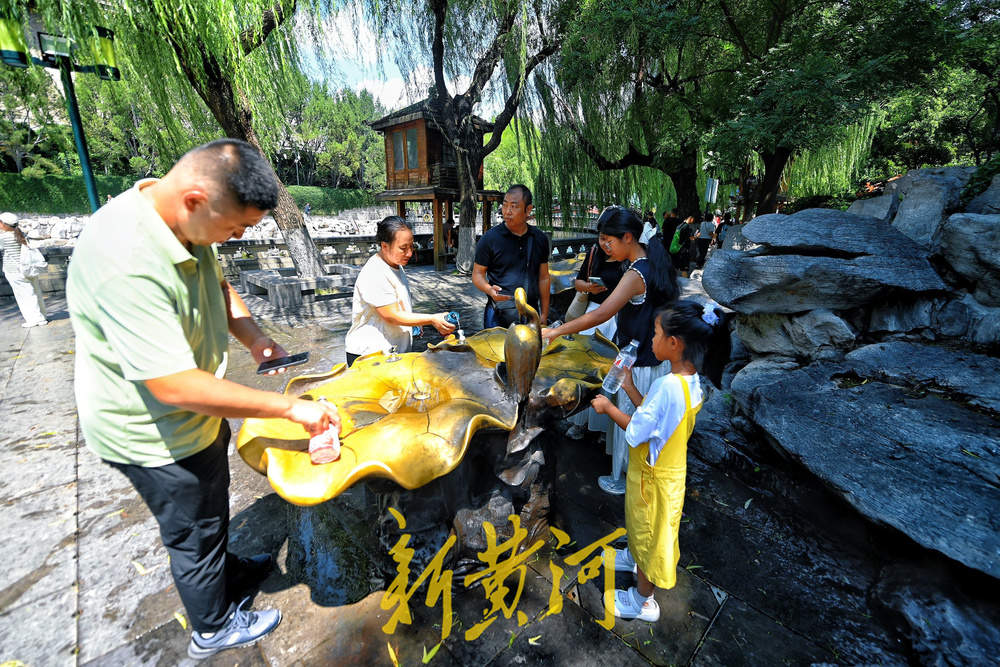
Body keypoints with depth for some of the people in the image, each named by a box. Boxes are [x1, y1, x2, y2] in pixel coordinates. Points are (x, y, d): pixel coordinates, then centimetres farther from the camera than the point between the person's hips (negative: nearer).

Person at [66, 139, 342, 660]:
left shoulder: (188, 223, -7)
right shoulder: (124, 260, -36)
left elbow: (217, 285, 11)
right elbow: (176, 386, -37)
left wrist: (254, 338, -6)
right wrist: (292, 408, -32)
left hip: (196, 416, 8)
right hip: (156, 436, -8)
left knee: (212, 512, 30)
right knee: (194, 533, 16)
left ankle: (228, 574, 57)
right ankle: (213, 629, 44)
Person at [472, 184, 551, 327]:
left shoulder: (540, 238, 5)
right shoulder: (489, 238, -6)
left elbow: (543, 277, 9)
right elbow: (478, 274, -2)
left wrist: (544, 315, 7)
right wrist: (489, 290, -24)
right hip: (498, 316, -3)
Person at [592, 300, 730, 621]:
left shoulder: (668, 385, -35)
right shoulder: (691, 381, -6)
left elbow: (636, 433, -27)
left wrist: (608, 407, -14)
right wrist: (629, 387, 3)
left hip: (654, 476, -8)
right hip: (669, 469, 8)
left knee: (649, 532, 14)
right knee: (642, 524, 31)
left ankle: (642, 600, 38)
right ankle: (634, 558, 58)